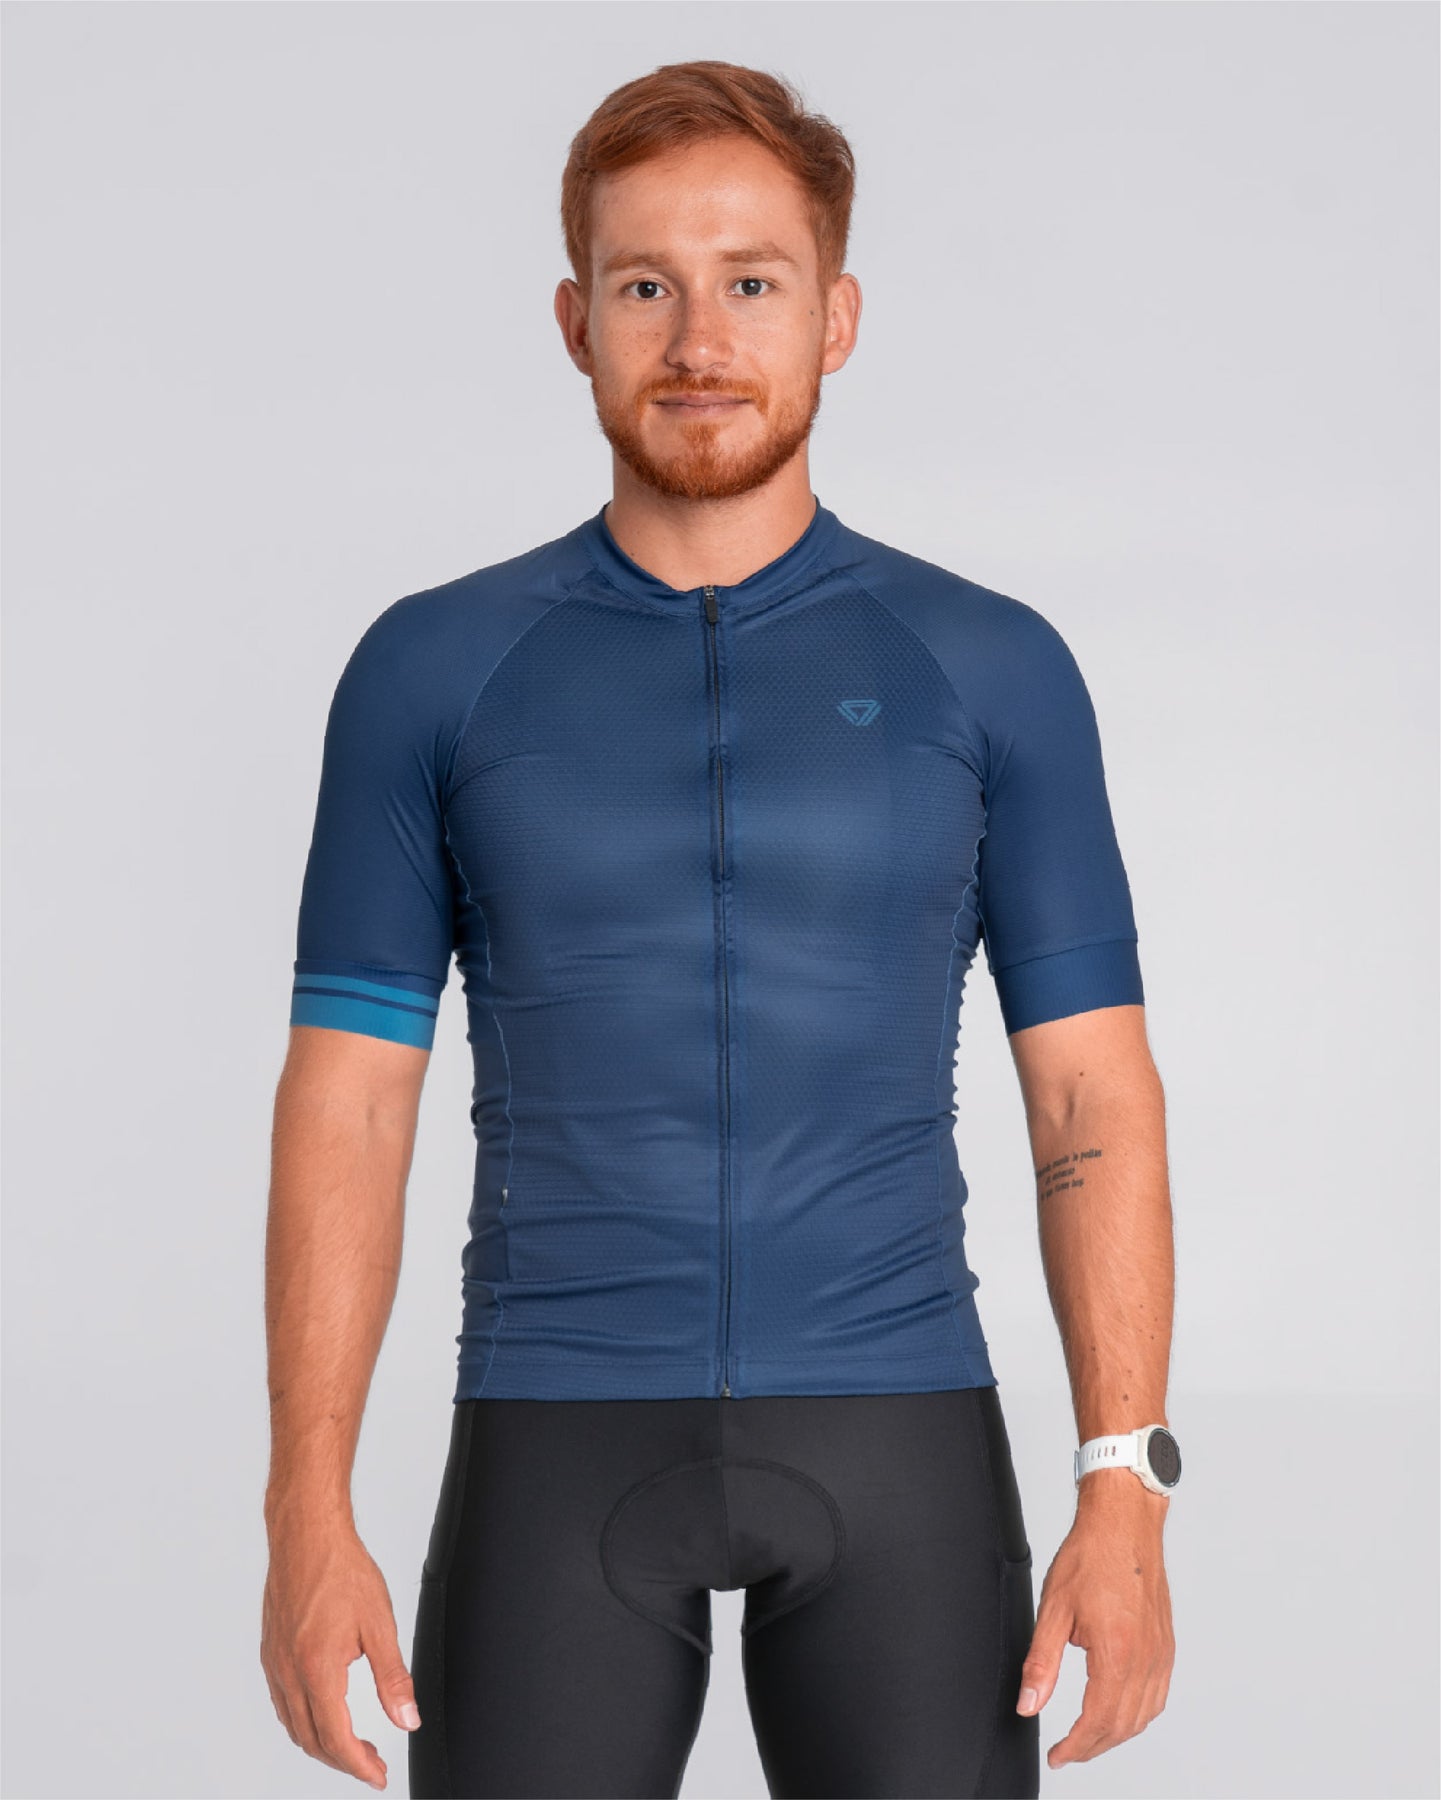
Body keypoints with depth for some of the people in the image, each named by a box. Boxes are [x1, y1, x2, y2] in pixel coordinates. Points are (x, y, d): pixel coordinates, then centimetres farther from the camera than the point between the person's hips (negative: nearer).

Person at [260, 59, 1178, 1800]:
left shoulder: (990, 669, 3)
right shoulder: (433, 671, 3)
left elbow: (1093, 1101, 3)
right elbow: (344, 1109, 2)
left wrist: (1125, 1495, -8)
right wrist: (307, 1518, -7)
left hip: (892, 1441, 0)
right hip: (562, 1451, 0)